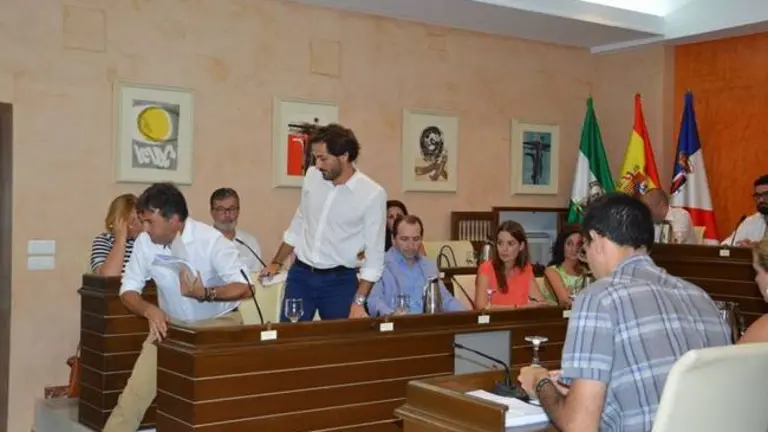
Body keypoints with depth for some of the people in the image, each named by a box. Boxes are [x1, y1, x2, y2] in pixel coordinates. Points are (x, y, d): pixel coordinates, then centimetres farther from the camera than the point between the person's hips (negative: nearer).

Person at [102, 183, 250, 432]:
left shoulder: (211, 240, -21)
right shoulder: (144, 242, -10)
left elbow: (244, 288, -23)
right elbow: (128, 290, -4)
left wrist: (205, 294, -40)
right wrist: (149, 310, -25)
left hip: (218, 323, -3)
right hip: (171, 325, 3)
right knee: (135, 392, -8)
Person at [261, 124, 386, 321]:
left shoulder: (373, 193, -15)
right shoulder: (312, 176, 0)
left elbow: (375, 254, -12)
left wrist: (358, 301, -16)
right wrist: (276, 262, 18)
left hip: (339, 280, -4)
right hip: (300, 275, 4)